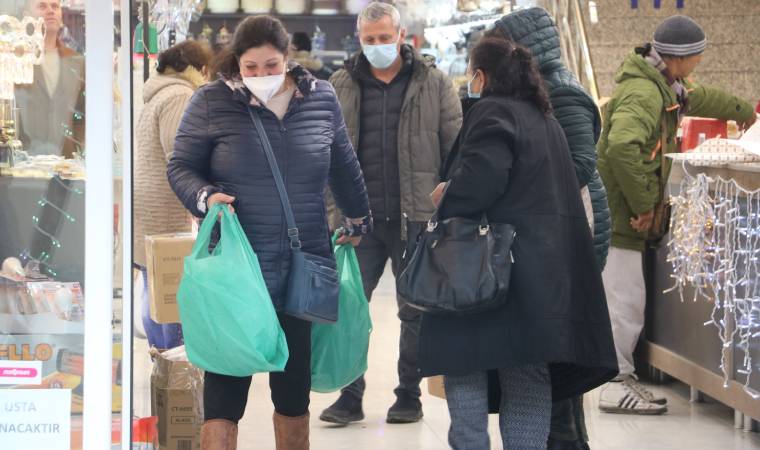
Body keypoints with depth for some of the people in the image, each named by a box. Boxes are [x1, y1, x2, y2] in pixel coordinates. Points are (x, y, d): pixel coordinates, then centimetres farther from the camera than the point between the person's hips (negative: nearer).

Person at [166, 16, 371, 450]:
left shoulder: (321, 98, 3)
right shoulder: (212, 102, -5)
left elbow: (343, 166, 18)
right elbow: (181, 166, 2)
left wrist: (359, 219, 28)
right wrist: (204, 198, -18)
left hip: (303, 267, 3)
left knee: (295, 381, 14)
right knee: (226, 381, -2)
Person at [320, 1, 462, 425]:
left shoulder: (434, 84, 1)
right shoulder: (342, 86, 7)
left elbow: (456, 149, 1)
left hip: (416, 218, -2)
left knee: (415, 311, 7)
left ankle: (409, 397, 18)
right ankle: (350, 398, 8)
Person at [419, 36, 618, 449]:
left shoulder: (492, 112, -9)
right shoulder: (544, 117, 19)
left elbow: (480, 179, -24)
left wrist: (443, 198, -7)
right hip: (548, 270, 8)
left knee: (462, 361, 2)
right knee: (528, 376, 10)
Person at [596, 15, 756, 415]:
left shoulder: (663, 87, 14)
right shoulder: (643, 93, -19)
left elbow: (698, 98, 36)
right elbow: (622, 146, -35)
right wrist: (643, 203, -26)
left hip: (624, 213, 10)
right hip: (619, 213, -10)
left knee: (626, 298, 11)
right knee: (625, 299, -7)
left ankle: (621, 378, 16)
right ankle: (616, 386, -3)